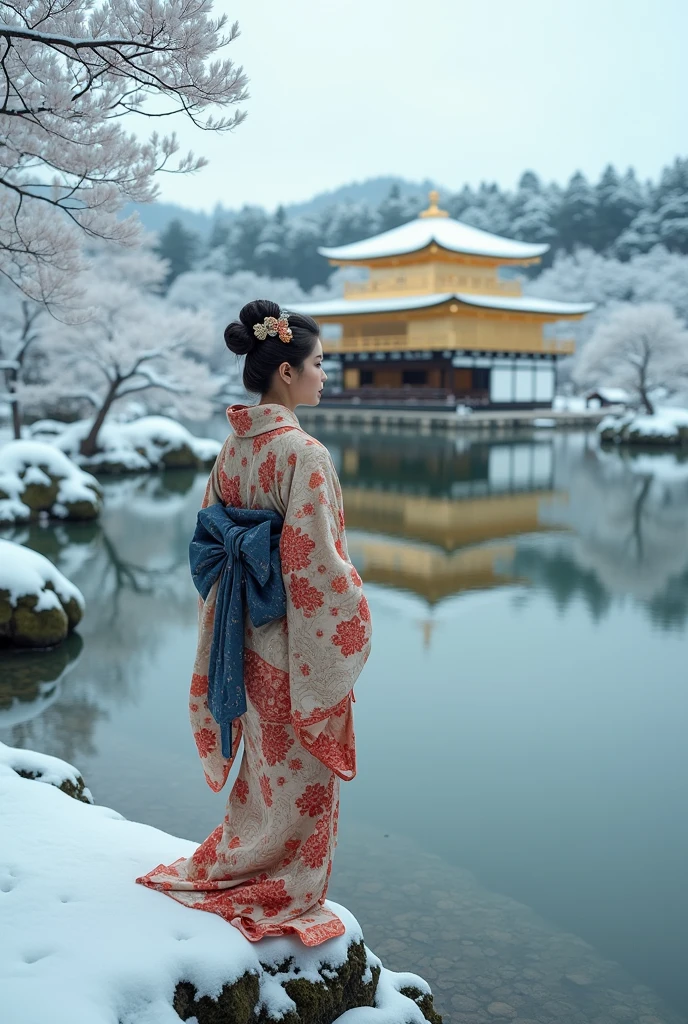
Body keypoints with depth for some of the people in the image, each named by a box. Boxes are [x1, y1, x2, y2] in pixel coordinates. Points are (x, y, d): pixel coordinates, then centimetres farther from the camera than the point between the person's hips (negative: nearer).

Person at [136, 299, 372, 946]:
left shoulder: (234, 445, 3)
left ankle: (229, 869, 39)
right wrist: (353, 625, -11)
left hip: (252, 633, 8)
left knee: (265, 760, 24)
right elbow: (314, 561, -23)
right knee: (300, 772, 9)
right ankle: (284, 897, 25)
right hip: (302, 638, -8)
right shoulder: (302, 452, -22)